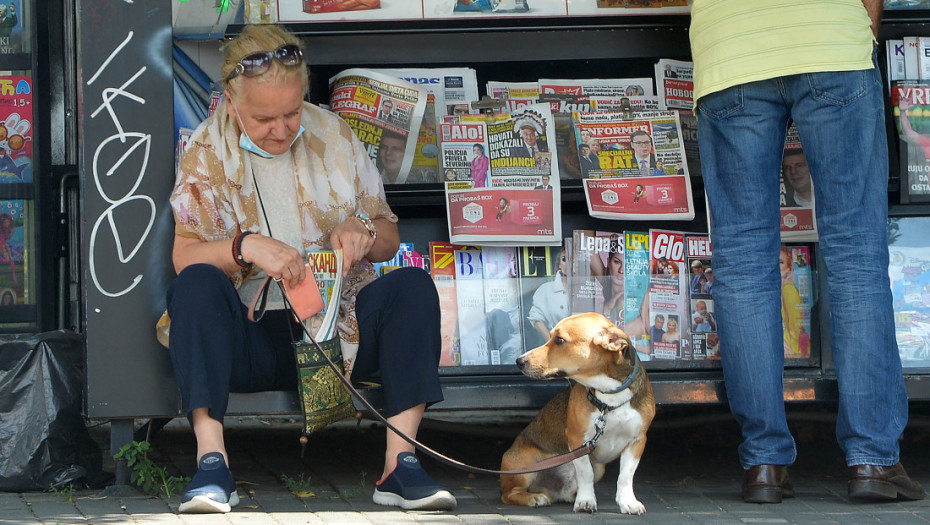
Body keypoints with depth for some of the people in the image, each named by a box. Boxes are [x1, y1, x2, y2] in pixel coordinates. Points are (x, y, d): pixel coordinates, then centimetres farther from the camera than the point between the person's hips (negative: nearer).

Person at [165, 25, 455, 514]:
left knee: (413, 285, -23)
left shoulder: (334, 135, 7)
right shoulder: (207, 151, 0)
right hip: (251, 337, -2)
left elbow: (389, 241, 12)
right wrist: (247, 246, -28)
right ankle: (211, 462, -37)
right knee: (196, 285, -31)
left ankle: (400, 462, -29)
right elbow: (184, 256, -9)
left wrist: (362, 231, -12)